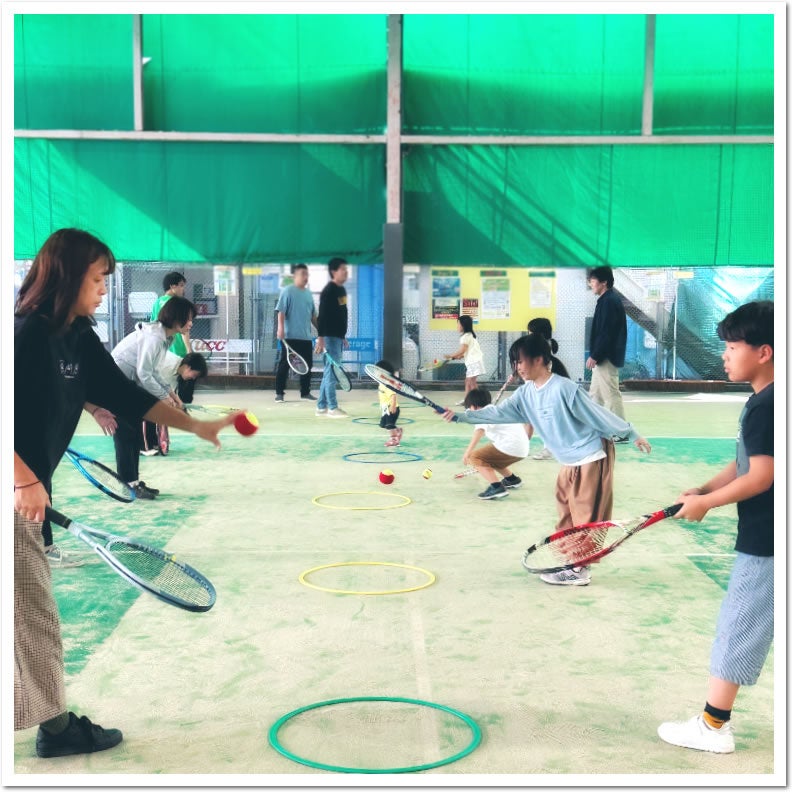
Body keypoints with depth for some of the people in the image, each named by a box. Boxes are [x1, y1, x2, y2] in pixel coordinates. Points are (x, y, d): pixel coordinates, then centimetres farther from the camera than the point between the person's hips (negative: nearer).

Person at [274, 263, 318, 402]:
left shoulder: (308, 294, 14)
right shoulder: (287, 291, -5)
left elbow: (313, 315, 21)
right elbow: (281, 311, -11)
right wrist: (280, 328, -21)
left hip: (306, 337, 6)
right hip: (290, 336, -6)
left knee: (307, 365, 7)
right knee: (284, 364, -1)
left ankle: (305, 392, 17)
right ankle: (279, 393, 5)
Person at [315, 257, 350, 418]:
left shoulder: (342, 290, 15)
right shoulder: (328, 291, -14)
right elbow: (322, 316, -19)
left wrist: (343, 337, 22)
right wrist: (320, 337, -24)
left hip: (338, 336, 10)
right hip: (330, 337, -10)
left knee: (330, 371, 12)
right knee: (332, 371, -6)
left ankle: (321, 406, 17)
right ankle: (332, 407, -1)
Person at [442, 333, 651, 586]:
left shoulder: (564, 389, -23)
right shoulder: (526, 393, 1)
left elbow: (600, 414, -18)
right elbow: (498, 412, 1)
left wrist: (632, 435, -11)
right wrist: (460, 416, -6)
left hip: (592, 460, -9)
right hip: (570, 463, 9)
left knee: (586, 518, -1)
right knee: (567, 517, 14)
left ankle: (578, 570, 7)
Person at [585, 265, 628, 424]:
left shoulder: (609, 301, -16)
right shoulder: (607, 300, 15)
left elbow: (606, 333, -21)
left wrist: (594, 356, -20)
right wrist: (595, 355, 20)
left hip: (606, 357, -11)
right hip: (603, 357, 11)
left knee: (611, 395, -6)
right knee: (595, 394, 15)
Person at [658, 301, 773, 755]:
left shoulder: (766, 408, -20)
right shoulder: (763, 402, 10)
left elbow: (761, 476, -23)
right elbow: (743, 465, 14)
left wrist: (704, 504, -13)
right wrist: (702, 491, 2)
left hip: (765, 544, -10)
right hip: (766, 536, 10)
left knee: (738, 628, 0)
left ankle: (714, 725, 11)